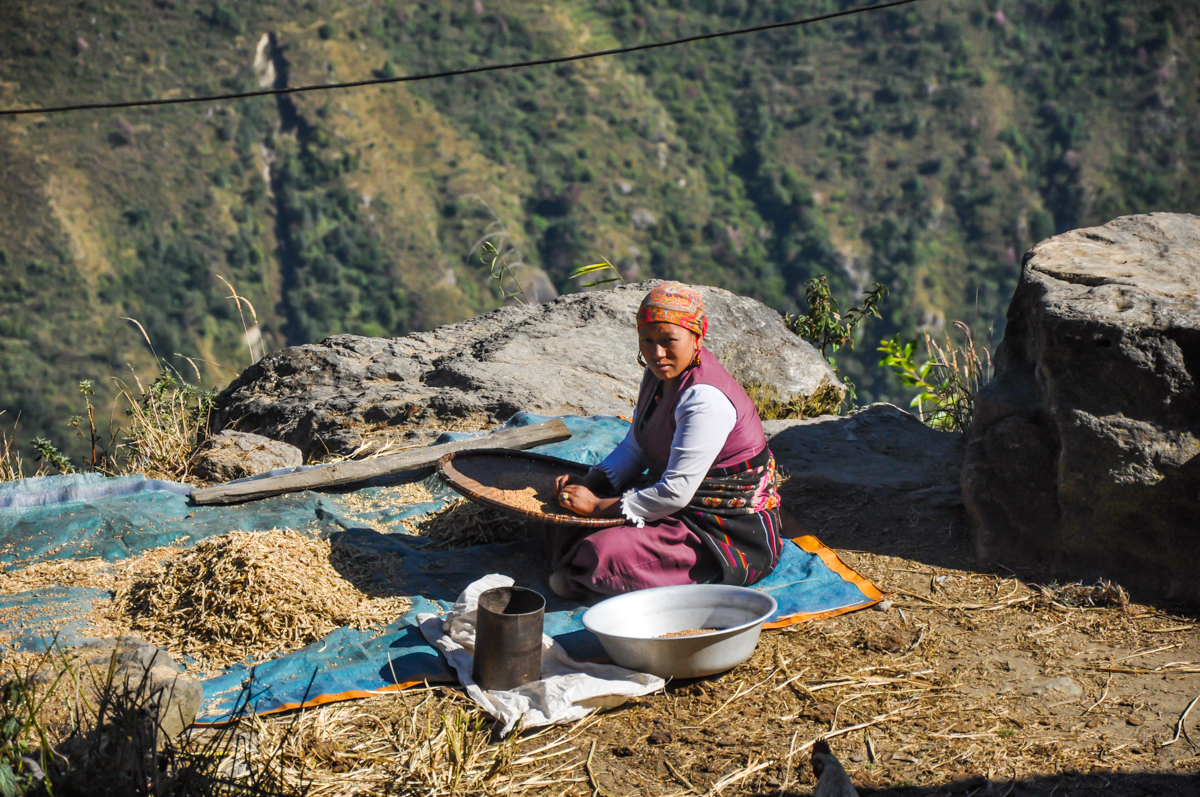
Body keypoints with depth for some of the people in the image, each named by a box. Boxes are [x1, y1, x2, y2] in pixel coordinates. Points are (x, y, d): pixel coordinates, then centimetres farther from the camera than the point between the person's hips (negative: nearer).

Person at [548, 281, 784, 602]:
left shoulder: (706, 401, -27)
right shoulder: (660, 374, 2)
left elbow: (676, 493, -27)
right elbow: (634, 448, 15)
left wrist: (598, 506, -18)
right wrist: (590, 483, -2)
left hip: (733, 537, -10)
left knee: (603, 554, -25)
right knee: (565, 518, 6)